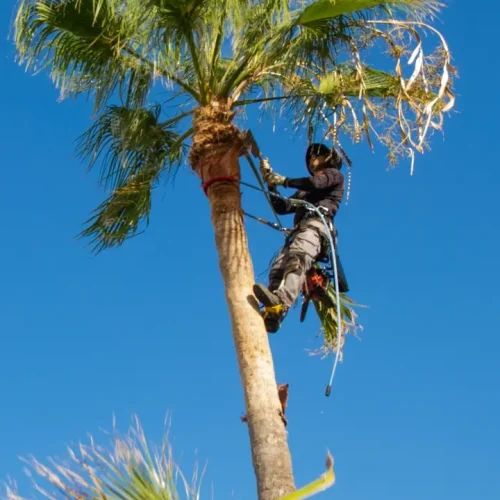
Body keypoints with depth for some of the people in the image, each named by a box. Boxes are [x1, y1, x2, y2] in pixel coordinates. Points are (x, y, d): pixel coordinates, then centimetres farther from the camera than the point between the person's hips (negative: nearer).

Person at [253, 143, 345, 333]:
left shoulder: (334, 174, 22)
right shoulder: (304, 191, 40)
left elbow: (315, 182, 0)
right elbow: (281, 208, 31)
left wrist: (284, 180, 6)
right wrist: (271, 182, 22)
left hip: (316, 225, -7)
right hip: (299, 229, 7)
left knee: (298, 260, -36)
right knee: (277, 268, -20)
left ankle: (281, 303, -61)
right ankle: (270, 313, -40)